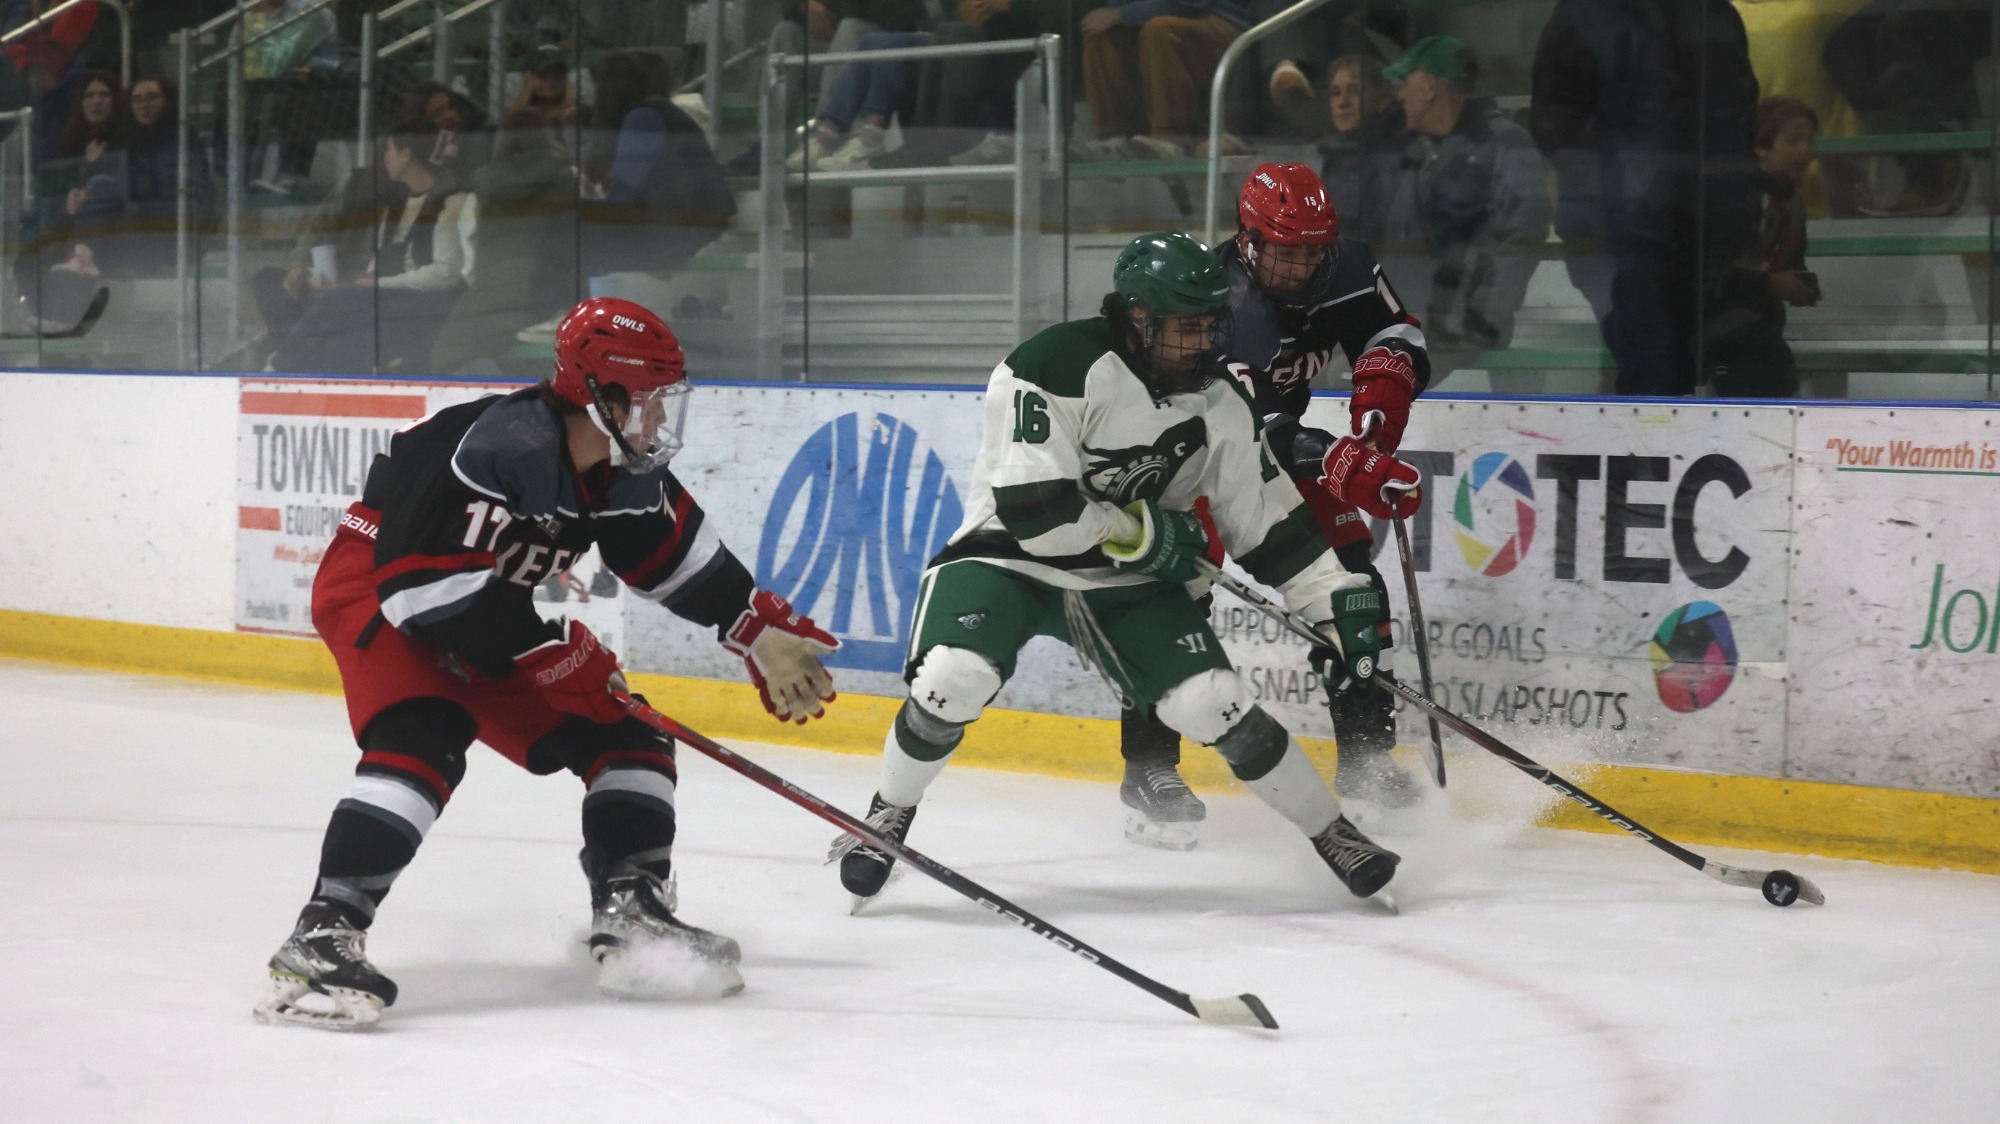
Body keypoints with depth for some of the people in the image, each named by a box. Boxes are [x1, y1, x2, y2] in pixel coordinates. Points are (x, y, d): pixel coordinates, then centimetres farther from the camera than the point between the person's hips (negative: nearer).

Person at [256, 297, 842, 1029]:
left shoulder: (625, 470, -6)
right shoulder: (500, 447, -33)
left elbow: (680, 555, 13)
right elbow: (425, 584, -35)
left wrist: (763, 633, 14)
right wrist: (557, 653, -29)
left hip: (498, 606, 9)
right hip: (376, 584, -9)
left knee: (621, 730, 4)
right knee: (423, 740, -33)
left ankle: (630, 911, 7)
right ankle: (322, 936, -36)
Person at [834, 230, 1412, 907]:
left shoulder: (1221, 405, -6)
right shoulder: (1057, 369, -25)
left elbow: (1265, 519, 4)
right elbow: (1030, 508, -29)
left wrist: (1341, 599, -3)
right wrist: (1143, 532, -19)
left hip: (1125, 582, 4)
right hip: (1006, 555, -4)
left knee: (1215, 705, -11)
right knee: (954, 681, -29)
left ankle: (1332, 833, 7)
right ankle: (889, 816, -3)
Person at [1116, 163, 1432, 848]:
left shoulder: (1341, 270, -14)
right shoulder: (1218, 298, -35)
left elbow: (1396, 338, -5)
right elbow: (1249, 424, -43)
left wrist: (1374, 424, -25)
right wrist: (1345, 465, -54)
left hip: (1280, 437, 6)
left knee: (1346, 573, -2)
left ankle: (1365, 758, 8)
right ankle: (1149, 771, -12)